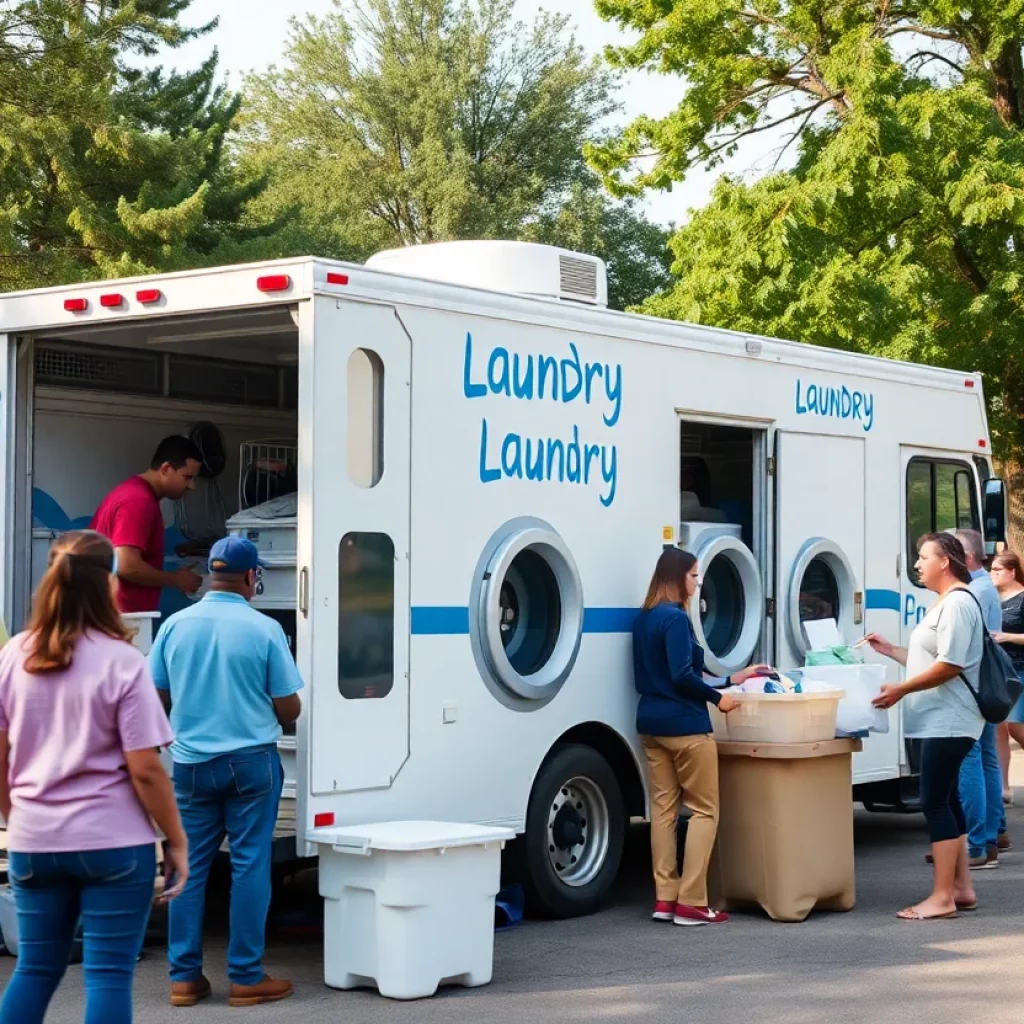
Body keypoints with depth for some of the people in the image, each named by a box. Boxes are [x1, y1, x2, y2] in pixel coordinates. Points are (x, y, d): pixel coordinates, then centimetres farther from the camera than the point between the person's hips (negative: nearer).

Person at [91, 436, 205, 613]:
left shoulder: (130, 492, 16)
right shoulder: (140, 502, -16)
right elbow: (126, 566, -24)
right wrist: (175, 580, -11)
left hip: (114, 611, 10)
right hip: (126, 615, -10)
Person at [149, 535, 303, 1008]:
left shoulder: (175, 625, -2)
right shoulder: (265, 630, -10)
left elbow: (158, 698, 6)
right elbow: (288, 710, -6)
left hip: (191, 762, 3)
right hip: (251, 761, -3)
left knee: (189, 866, 9)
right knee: (250, 865, 3)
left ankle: (184, 977, 12)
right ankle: (246, 977, 6)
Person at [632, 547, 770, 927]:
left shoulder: (645, 619, 12)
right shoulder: (675, 618, -15)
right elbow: (682, 675, -23)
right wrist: (718, 697, -8)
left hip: (652, 722, 9)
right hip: (684, 724, -8)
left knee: (664, 807, 9)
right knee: (704, 810, 0)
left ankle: (665, 898, 10)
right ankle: (691, 902, -3)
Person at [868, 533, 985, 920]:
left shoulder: (958, 603, -15)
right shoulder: (944, 604, 18)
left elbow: (950, 665, -22)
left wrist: (901, 689, -19)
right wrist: (889, 650, 15)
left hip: (947, 721, -11)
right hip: (940, 720, 11)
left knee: (935, 802, -10)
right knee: (946, 800, 12)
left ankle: (942, 897, -9)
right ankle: (962, 888, 18)